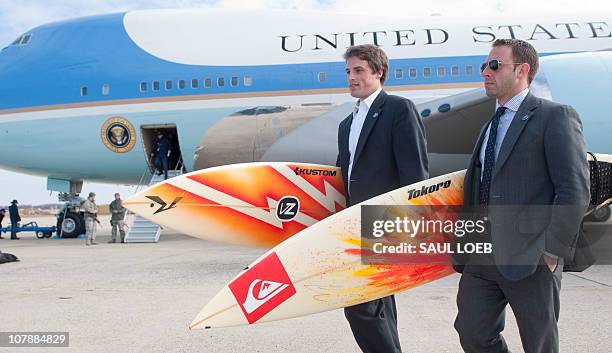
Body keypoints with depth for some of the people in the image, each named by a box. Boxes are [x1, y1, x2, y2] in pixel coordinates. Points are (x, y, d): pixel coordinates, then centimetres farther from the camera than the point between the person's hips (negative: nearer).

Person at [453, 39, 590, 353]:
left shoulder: (555, 116, -6)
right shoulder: (490, 126, 19)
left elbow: (575, 190, -13)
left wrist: (553, 252, -17)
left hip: (530, 257, -6)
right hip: (482, 256, 7)